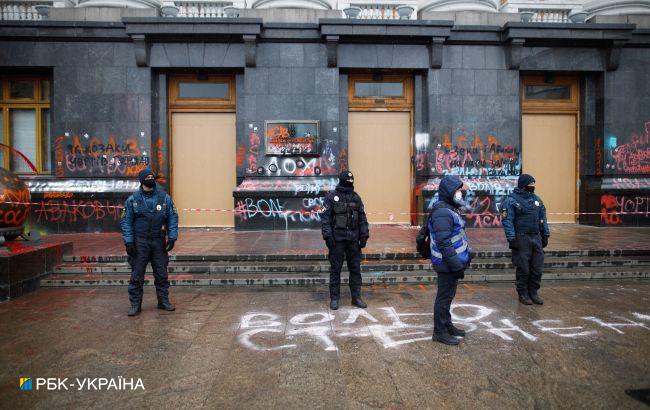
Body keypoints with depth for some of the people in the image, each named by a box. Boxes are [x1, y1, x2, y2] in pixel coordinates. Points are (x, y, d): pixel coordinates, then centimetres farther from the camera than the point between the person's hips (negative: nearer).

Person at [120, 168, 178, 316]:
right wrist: (128, 242, -6)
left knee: (161, 274, 10)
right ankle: (135, 305, 13)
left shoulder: (165, 198, 1)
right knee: (137, 275, 3)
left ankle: (163, 301, 22)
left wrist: (172, 237, -4)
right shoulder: (132, 200, -1)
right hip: (139, 242, -1)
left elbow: (173, 218, 3)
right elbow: (126, 221, 1)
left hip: (159, 242, 1)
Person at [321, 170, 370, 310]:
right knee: (335, 269, 4)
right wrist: (328, 236, -13)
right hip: (337, 239, -4)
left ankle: (356, 297, 19)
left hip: (353, 240, 4)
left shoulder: (356, 197, 9)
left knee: (355, 268, 8)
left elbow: (362, 218, 12)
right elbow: (325, 218, -6)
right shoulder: (331, 197, -3)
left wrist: (364, 235, 4)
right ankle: (334, 298, 13)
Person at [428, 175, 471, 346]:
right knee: (444, 297, 0)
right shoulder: (442, 213, -22)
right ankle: (440, 332, 11)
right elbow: (444, 244, -26)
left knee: (448, 295, 20)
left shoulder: (450, 209, 13)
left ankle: (447, 325, 34)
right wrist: (457, 266, -24)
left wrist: (461, 262, 21)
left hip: (453, 263, 10)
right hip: (447, 263, -10)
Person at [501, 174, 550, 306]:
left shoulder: (537, 199, 13)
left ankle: (533, 292, 22)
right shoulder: (511, 200, -8)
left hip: (536, 238, 6)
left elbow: (542, 219, 18)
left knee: (537, 269, 9)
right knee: (523, 269, 2)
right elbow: (507, 221, -12)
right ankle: (523, 294, 15)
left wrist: (545, 235, 14)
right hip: (521, 239, -6)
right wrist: (511, 239, -17)